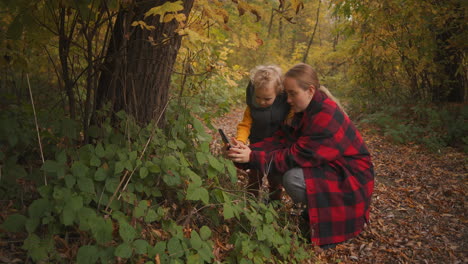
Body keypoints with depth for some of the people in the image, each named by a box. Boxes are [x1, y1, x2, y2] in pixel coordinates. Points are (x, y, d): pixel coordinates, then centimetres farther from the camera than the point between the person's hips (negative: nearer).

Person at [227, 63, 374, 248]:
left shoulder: (326, 117, -27)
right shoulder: (309, 111, 1)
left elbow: (297, 156, -30)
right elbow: (283, 139, -6)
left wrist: (253, 158, -30)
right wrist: (250, 150, -20)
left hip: (350, 179, -9)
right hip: (330, 167, 9)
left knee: (293, 178, -28)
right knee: (281, 170, -1)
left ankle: (332, 217, -3)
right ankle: (313, 210, 13)